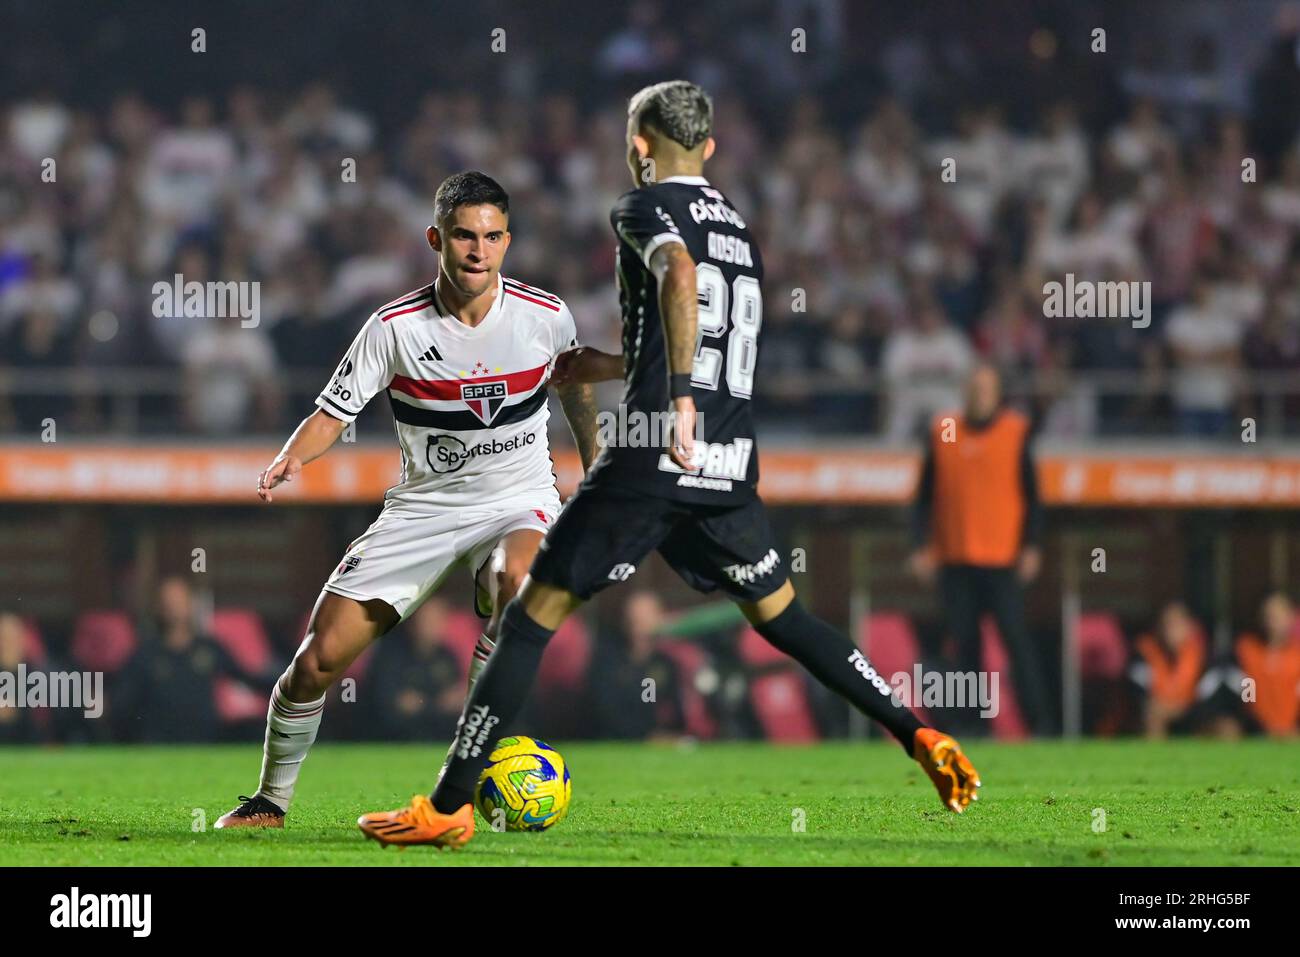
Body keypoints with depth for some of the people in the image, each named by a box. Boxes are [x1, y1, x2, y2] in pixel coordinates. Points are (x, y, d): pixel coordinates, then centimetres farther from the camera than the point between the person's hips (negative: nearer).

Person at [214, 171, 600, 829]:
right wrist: (291, 458, -29)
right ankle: (271, 800, 20)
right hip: (424, 505, 1)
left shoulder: (546, 317, -9)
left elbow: (573, 379, 13)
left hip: (519, 498, -1)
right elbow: (333, 412, -9)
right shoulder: (396, 327, -13)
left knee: (516, 578, -39)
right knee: (319, 659, -6)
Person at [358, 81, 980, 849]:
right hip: (730, 466, 6)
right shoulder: (739, 228, 21)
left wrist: (678, 396, -31)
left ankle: (449, 806, -4)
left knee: (536, 613, -1)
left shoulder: (646, 208, -1)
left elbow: (679, 275, -24)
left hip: (653, 462, -6)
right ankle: (921, 738, 10)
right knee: (780, 616, 21)